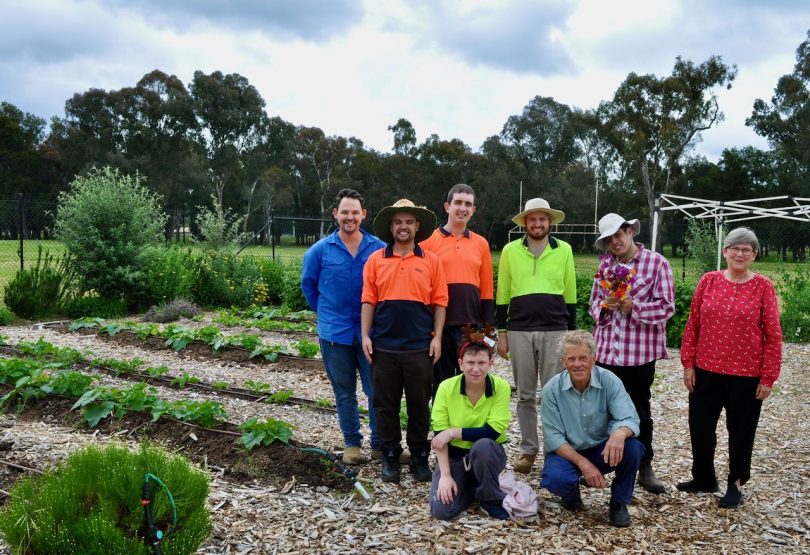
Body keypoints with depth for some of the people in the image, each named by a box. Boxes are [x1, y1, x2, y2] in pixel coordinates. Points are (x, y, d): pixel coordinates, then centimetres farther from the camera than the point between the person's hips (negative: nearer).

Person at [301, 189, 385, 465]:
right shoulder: (320, 250, -1)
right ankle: (352, 443, 25)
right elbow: (308, 284, 13)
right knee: (344, 392, 11)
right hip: (335, 333, 1)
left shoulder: (379, 248, -3)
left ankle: (380, 444, 17)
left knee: (377, 390, 2)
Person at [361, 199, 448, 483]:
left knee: (419, 405, 8)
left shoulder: (431, 261, 3)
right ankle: (390, 457, 22)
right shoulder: (375, 260, 5)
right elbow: (368, 301, 4)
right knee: (386, 405, 9)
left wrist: (437, 337, -3)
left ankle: (420, 457, 22)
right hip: (384, 347, 1)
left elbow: (439, 302, 3)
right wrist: (365, 335, -3)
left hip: (419, 347, -1)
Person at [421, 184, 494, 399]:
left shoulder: (481, 244, 9)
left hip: (472, 326, 3)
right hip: (440, 326, -2)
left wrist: (488, 327, 7)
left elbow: (486, 290, 11)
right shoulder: (429, 241, 0)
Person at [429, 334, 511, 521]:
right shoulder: (446, 387, -13)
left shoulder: (501, 387, -15)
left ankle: (491, 499, -8)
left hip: (488, 454, -1)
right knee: (441, 509, -19)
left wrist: (453, 432, -21)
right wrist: (445, 475, -19)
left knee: (483, 445, -36)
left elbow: (492, 432, -21)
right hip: (454, 455, 1)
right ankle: (469, 485, 15)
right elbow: (439, 436, -13)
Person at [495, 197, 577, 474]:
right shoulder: (510, 251, 5)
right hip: (519, 331, 1)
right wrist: (502, 332, 5)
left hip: (555, 331, 0)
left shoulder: (564, 250, 6)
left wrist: (571, 333, 7)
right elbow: (502, 295, 7)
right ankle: (528, 449, 18)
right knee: (525, 395, 7)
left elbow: (570, 294, 9)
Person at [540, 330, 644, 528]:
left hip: (603, 450, 1)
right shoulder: (552, 389, -13)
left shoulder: (609, 381, -12)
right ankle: (571, 495, 7)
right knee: (555, 478, -33)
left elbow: (630, 419, -22)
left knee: (632, 447, -29)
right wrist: (583, 463, -27)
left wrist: (619, 433, -48)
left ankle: (619, 503, -2)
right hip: (567, 452, -1)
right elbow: (553, 437, -13)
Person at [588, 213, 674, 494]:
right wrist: (604, 307, -10)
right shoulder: (606, 264, 10)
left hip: (640, 351, -4)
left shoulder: (657, 263, -5)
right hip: (607, 349, 4)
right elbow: (594, 302, 13)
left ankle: (645, 467, 24)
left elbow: (666, 307, -7)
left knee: (639, 411, 9)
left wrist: (634, 307, -20)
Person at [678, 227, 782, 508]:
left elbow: (773, 336, -5)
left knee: (741, 431, 11)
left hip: (747, 375, -3)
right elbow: (693, 325, 4)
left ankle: (736, 484, 30)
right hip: (706, 370, 3)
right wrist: (688, 364, 2)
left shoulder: (763, 286, -6)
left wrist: (768, 377, -7)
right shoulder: (709, 281, 0)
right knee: (700, 425, 13)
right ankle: (704, 478, 34)